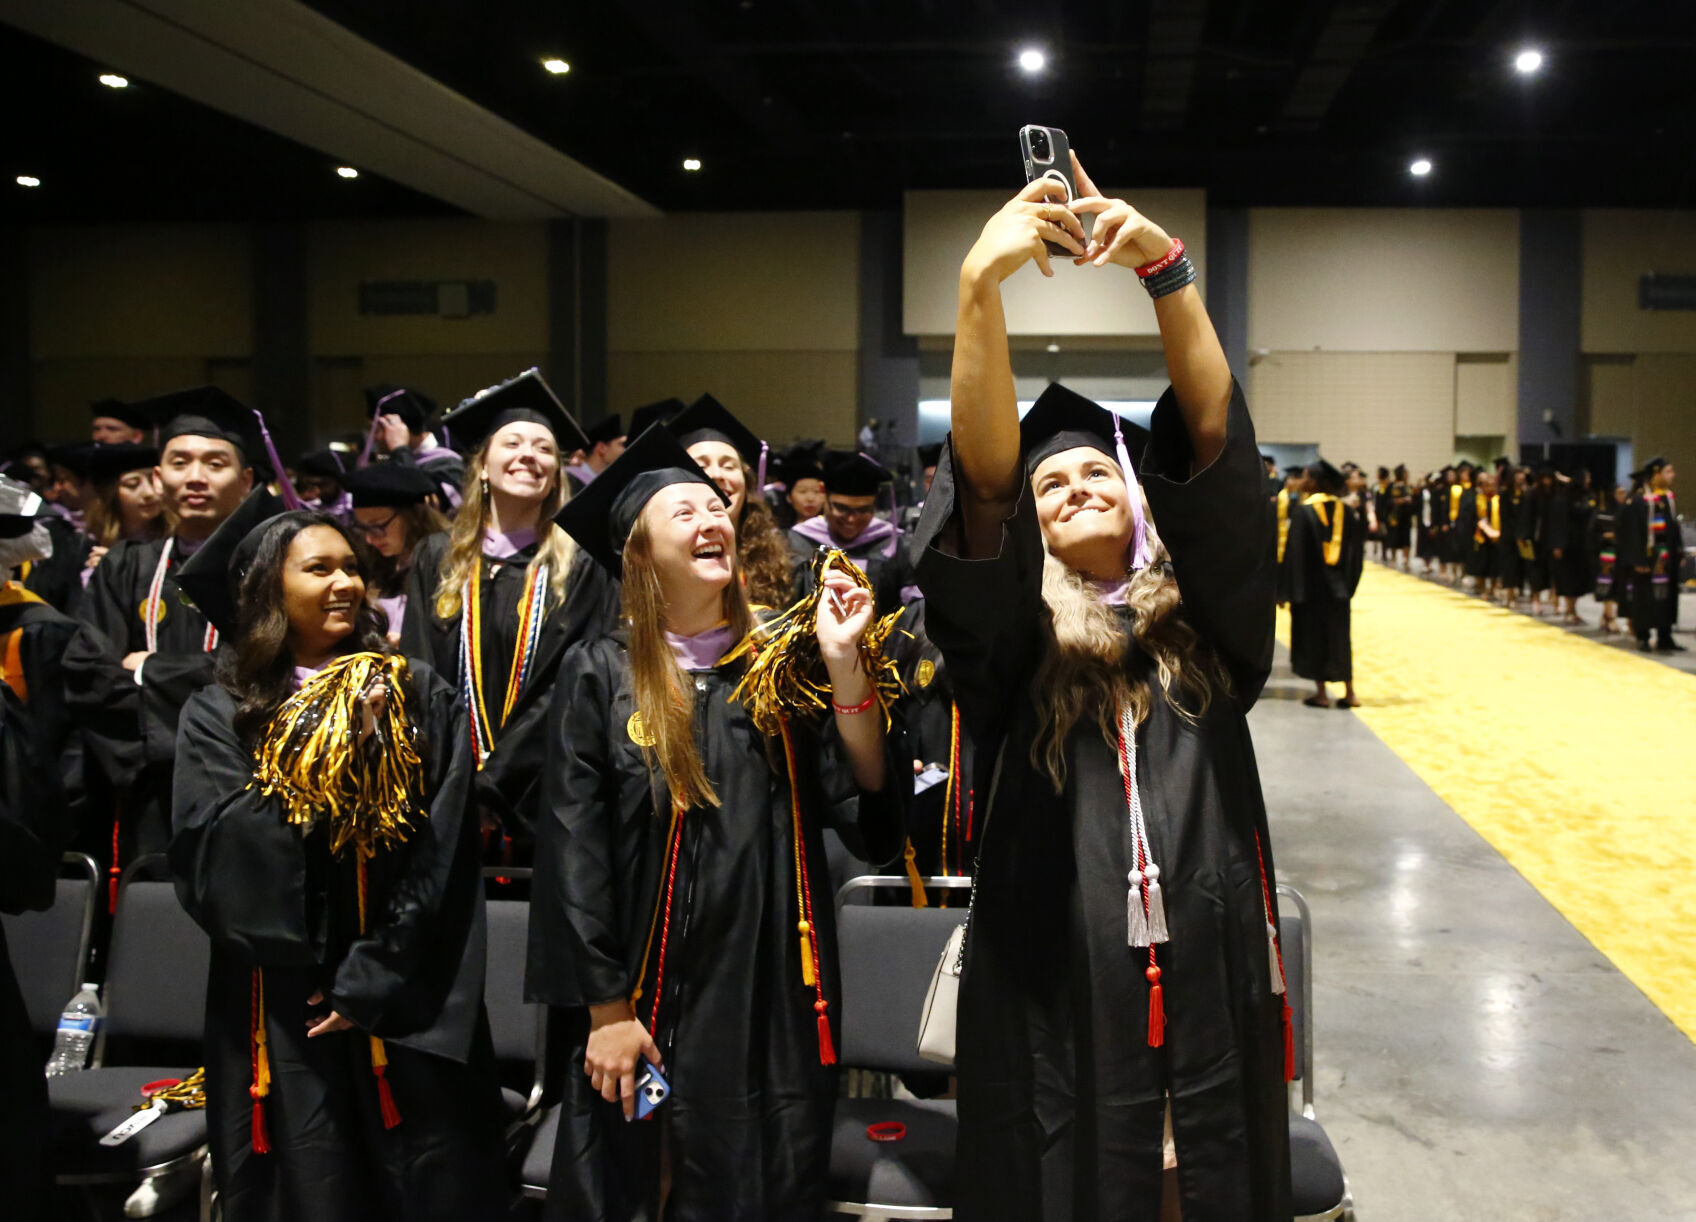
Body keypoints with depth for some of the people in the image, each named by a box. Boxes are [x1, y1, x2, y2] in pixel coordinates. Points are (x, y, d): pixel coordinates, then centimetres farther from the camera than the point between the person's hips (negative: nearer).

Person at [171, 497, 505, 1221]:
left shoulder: (418, 695, 2)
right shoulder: (221, 714, 2)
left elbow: (444, 856, -4)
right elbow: (214, 860, -12)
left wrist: (372, 980, -10)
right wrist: (332, 747, -18)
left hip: (409, 1010, 0)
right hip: (277, 1017, 0)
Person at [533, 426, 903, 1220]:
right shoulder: (601, 675, -2)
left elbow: (867, 802, -6)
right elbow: (573, 852, -4)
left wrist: (842, 662, -16)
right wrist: (604, 1008, -8)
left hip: (776, 1003, 2)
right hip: (649, 1009, -2)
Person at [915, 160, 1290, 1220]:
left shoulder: (1201, 613, 7)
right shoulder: (1015, 634, 1)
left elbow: (1215, 435, -5)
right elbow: (982, 472, -15)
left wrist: (1164, 267, -16)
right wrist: (981, 283, -27)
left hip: (1214, 974, 2)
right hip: (1060, 989, -1)